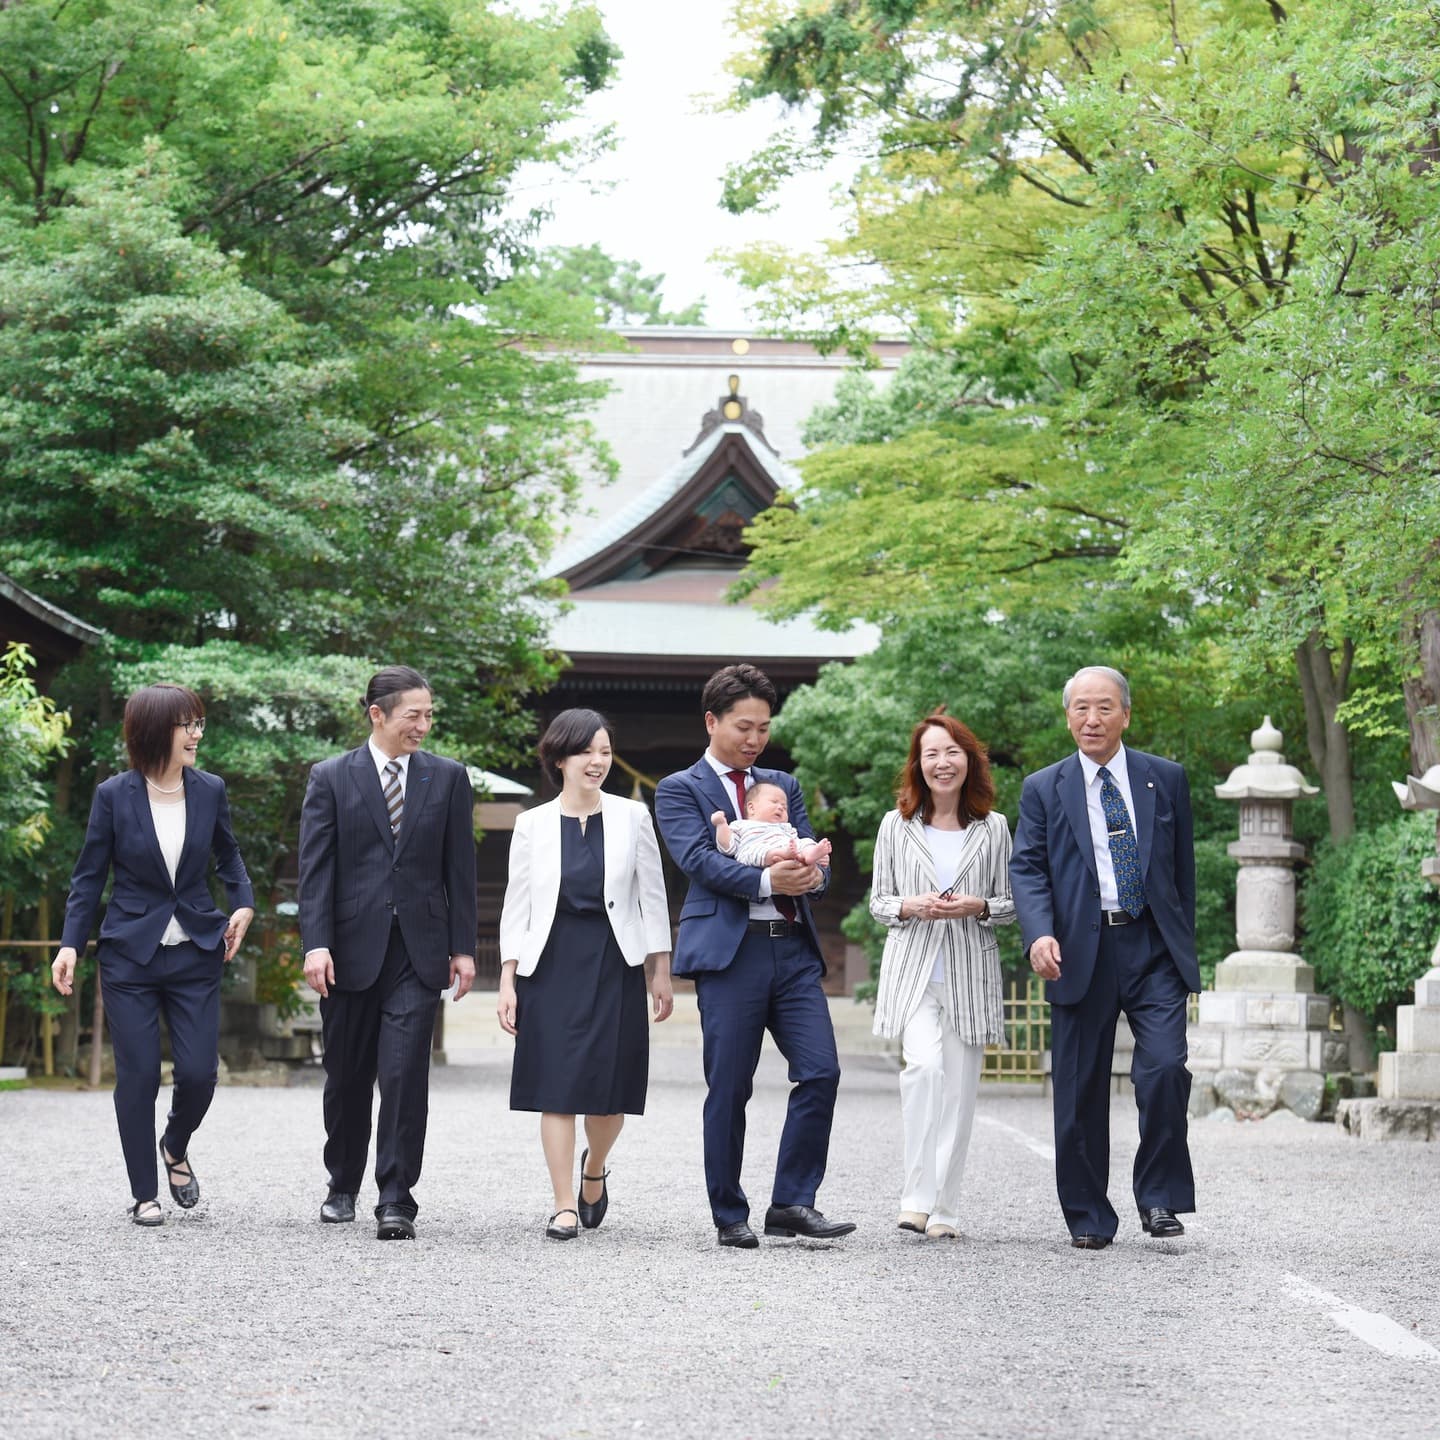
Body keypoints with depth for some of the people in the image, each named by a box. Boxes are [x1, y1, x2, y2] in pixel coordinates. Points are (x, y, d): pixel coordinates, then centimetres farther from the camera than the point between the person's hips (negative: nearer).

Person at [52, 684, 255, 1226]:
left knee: (199, 1072, -3)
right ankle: (145, 1194, 12)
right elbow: (89, 875, 0)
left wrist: (243, 902, 2)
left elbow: (227, 854, 18)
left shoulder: (210, 791, 1)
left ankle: (175, 1147, 29)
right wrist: (71, 944, -9)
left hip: (196, 954, 2)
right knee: (137, 1075, -2)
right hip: (130, 955, -2)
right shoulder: (114, 795, -6)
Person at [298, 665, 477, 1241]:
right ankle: (343, 1185, 29)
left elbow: (460, 867, 7)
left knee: (405, 1075, -10)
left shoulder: (447, 777, 7)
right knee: (347, 1075, 11)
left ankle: (396, 1200, -7)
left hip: (419, 950, 0)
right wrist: (316, 944, -12)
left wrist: (463, 947, 3)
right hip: (352, 948, 0)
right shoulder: (331, 778, 2)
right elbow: (315, 868, -3)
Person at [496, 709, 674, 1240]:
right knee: (558, 1085, -4)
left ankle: (594, 1170, 30)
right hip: (552, 963, 0)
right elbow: (516, 905, 6)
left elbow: (653, 897, 6)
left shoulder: (631, 817, 3)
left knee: (608, 1085, 0)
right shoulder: (533, 824, 4)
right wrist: (507, 982, 0)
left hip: (615, 963, 0)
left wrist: (662, 973, 3)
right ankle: (564, 1205, 1)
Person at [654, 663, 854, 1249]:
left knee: (821, 1071, -7)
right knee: (729, 1089, 0)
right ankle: (730, 1216, 9)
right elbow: (699, 859, -10)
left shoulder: (783, 786, 21)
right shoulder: (680, 789, 5)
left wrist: (813, 874, -13)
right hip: (729, 948, -4)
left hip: (793, 948, 5)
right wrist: (766, 880, -24)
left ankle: (793, 1202, 2)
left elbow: (811, 853, 12)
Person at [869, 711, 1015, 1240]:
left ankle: (943, 1210, 10)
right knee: (925, 1064, -24)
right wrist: (910, 907, -11)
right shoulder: (896, 826, 6)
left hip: (970, 973, 1)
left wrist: (978, 908, -10)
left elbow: (1010, 904, 12)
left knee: (959, 1088, 1)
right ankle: (917, 1195, -18)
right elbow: (878, 902, 11)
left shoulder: (993, 828, 7)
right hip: (913, 971, -1)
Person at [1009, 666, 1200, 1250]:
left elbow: (1183, 867, 14)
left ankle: (1160, 1196, 0)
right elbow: (1027, 868, 0)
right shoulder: (1043, 790, 7)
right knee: (1080, 1089, 3)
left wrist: (1184, 946, 12)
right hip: (1080, 953, 0)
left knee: (1165, 1067, -16)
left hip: (1152, 947, 0)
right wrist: (1039, 934, -17)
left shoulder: (1166, 779, 9)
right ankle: (1088, 1217, 14)